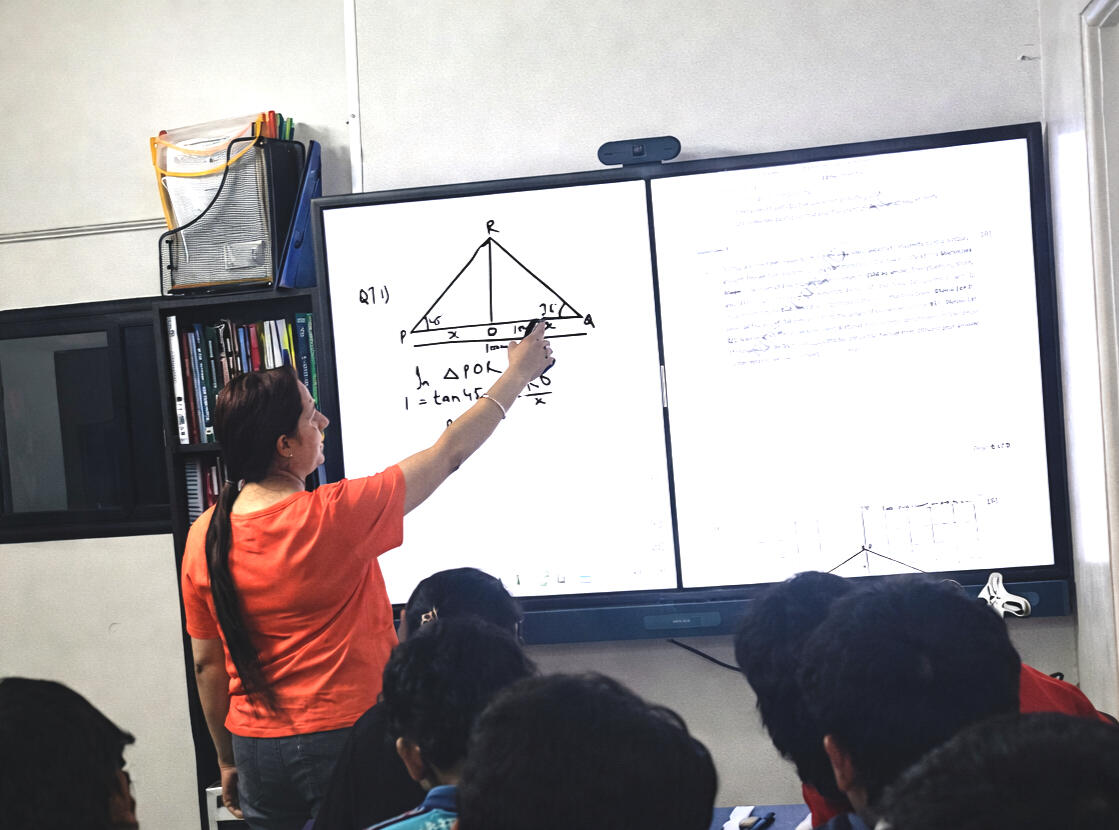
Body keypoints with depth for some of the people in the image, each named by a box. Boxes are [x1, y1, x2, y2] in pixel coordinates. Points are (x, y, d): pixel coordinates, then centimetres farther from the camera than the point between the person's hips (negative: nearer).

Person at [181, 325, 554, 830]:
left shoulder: (203, 537, -4)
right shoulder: (333, 517, -18)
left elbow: (207, 664, 5)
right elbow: (448, 454, -8)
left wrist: (227, 760, 19)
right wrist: (517, 373, 5)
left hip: (257, 751, 5)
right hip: (344, 741, -5)